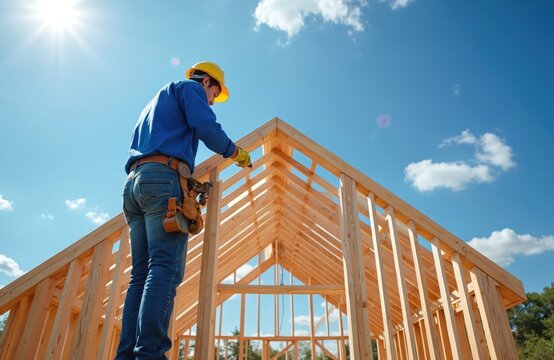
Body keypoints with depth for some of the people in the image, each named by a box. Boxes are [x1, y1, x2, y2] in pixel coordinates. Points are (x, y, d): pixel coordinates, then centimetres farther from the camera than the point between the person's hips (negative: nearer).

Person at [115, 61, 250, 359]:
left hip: (133, 182, 8)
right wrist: (236, 153, 13)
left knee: (141, 275, 0)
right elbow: (208, 129, -4)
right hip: (163, 179, -8)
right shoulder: (190, 87, 14)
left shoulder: (154, 103, 38)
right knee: (165, 269, -19)